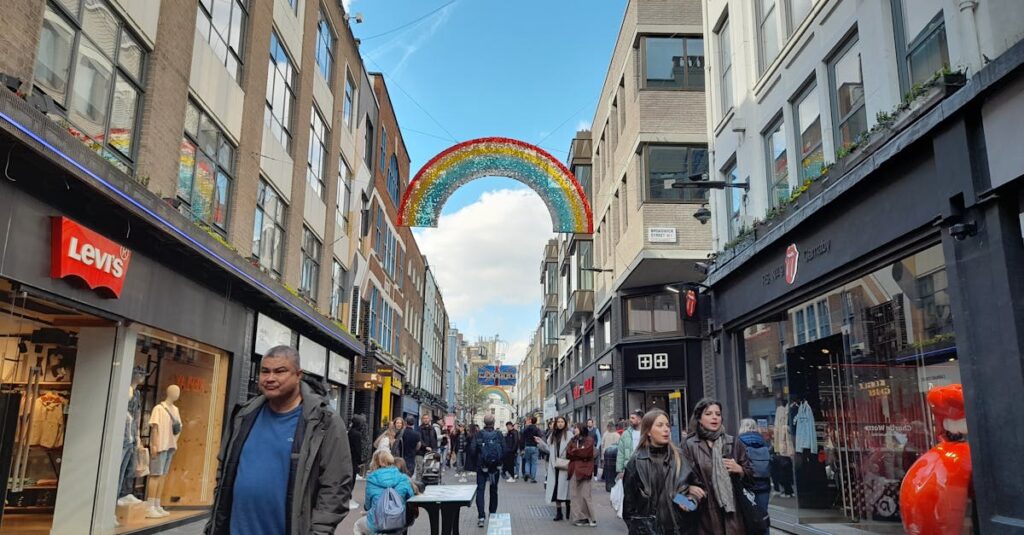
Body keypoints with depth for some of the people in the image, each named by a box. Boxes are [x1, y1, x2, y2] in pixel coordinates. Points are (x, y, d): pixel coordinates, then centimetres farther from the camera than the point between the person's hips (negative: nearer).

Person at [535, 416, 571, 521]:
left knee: (565, 488, -4)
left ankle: (569, 511, 10)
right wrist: (541, 443, 9)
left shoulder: (569, 435, -3)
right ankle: (558, 512, 14)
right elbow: (549, 449, 16)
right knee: (555, 489, 6)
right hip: (554, 465, 5)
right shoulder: (552, 436, 14)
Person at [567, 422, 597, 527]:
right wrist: (579, 452, -7)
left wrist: (574, 452, 0)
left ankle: (592, 519, 1)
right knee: (575, 494, 2)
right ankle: (581, 517, 7)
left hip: (585, 470, -6)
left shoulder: (589, 440, 0)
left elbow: (586, 452, -13)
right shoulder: (573, 440, 17)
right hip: (574, 470, 6)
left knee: (586, 495, -7)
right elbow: (568, 453, 6)